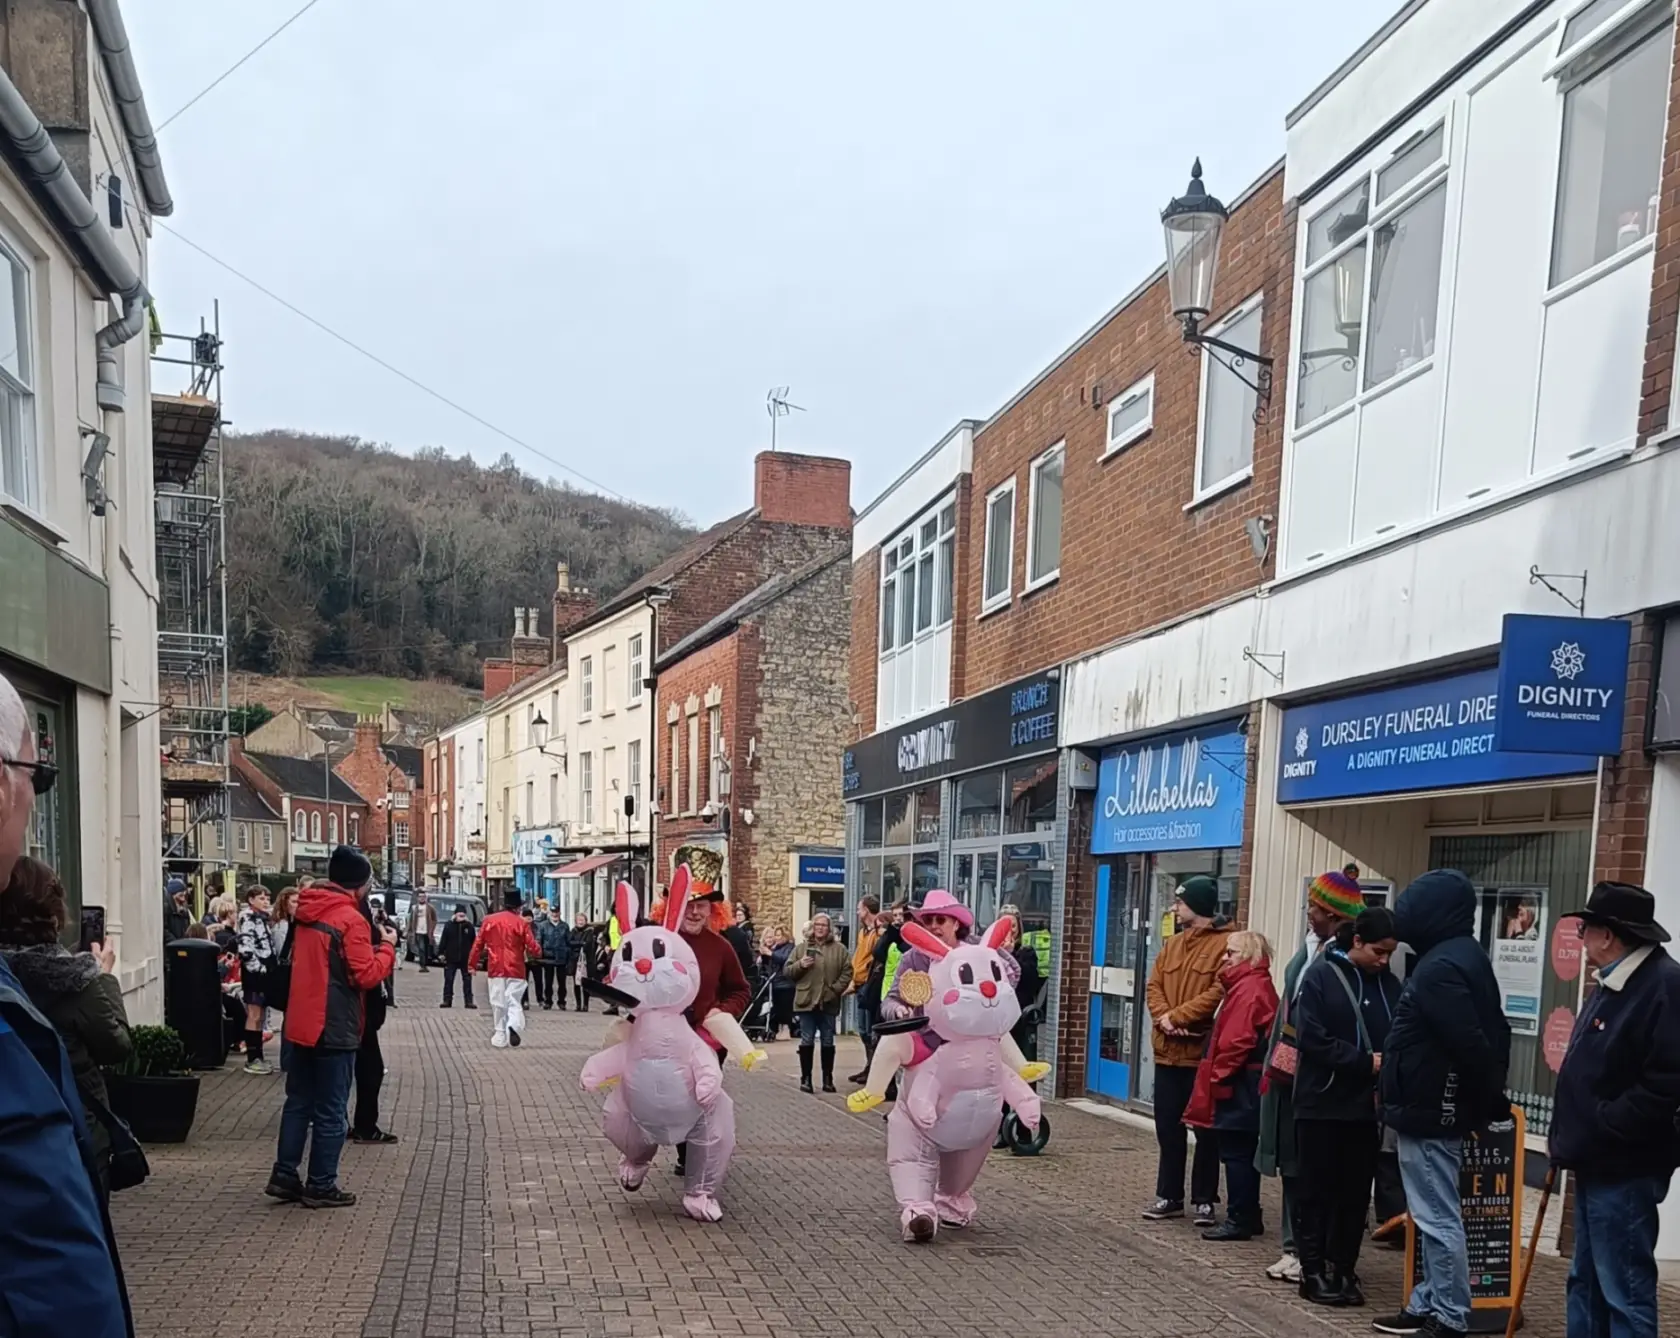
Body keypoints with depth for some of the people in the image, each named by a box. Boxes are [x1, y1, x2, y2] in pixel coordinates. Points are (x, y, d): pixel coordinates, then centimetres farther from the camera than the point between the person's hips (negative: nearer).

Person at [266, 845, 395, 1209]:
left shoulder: (307, 912, 7)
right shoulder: (351, 919, -17)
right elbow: (367, 975, -18)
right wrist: (386, 947, -2)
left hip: (301, 1024, 7)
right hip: (335, 1028, -7)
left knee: (299, 1102, 17)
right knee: (331, 1111, 3)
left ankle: (285, 1176, 21)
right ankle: (321, 1186, 9)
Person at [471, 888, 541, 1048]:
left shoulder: (489, 921, 2)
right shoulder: (522, 923, -6)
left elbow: (478, 944, 6)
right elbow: (532, 947, -6)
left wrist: (472, 964, 17)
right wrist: (538, 953, 17)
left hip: (495, 969, 2)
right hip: (515, 969, -2)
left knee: (498, 1003, 10)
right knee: (514, 1001, 3)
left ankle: (500, 1037, 12)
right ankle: (514, 1026, -24)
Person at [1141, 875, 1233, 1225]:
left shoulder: (1227, 944, -10)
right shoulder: (1173, 944, 14)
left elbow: (1219, 993, -19)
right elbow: (1153, 986, 8)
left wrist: (1177, 1016, -17)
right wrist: (1163, 1017, -11)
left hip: (1205, 1053, -7)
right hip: (1168, 1051, 7)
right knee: (1168, 1128, 12)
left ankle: (1204, 1200, 13)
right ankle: (1169, 1196, 21)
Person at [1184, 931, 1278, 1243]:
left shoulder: (1249, 989, -17)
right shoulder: (1252, 984, 16)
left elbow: (1237, 1041, -23)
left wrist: (1218, 1074, -15)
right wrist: (1219, 1073, 17)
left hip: (1239, 1085, -11)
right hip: (1246, 1084, 11)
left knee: (1235, 1152, -4)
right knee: (1243, 1152, 15)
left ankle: (1239, 1220, 0)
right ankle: (1248, 1217, 23)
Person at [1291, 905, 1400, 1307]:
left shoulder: (1389, 985, 6)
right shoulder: (1321, 976, -7)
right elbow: (1310, 1038, -13)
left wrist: (1389, 1065, -15)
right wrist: (1364, 1061, -17)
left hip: (1368, 1105, 4)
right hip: (1322, 1102, -4)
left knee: (1356, 1192, 9)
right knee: (1317, 1189, 5)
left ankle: (1343, 1269, 19)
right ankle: (1313, 1270, 13)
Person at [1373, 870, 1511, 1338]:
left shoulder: (1440, 967, -21)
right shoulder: (1465, 957, 12)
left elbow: (1469, 1044, -25)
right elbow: (1494, 1034, 18)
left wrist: (1489, 1102, -11)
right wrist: (1490, 1101, 17)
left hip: (1429, 1112, -11)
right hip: (1439, 1108, 11)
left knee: (1438, 1219, -3)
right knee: (1435, 1217, 16)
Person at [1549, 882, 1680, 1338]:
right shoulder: (1613, 984, 14)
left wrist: (1600, 1129, -20)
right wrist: (1569, 1134, 13)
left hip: (1623, 1170, -10)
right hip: (1597, 1165, 10)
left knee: (1624, 1292, -4)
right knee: (1586, 1282, 18)